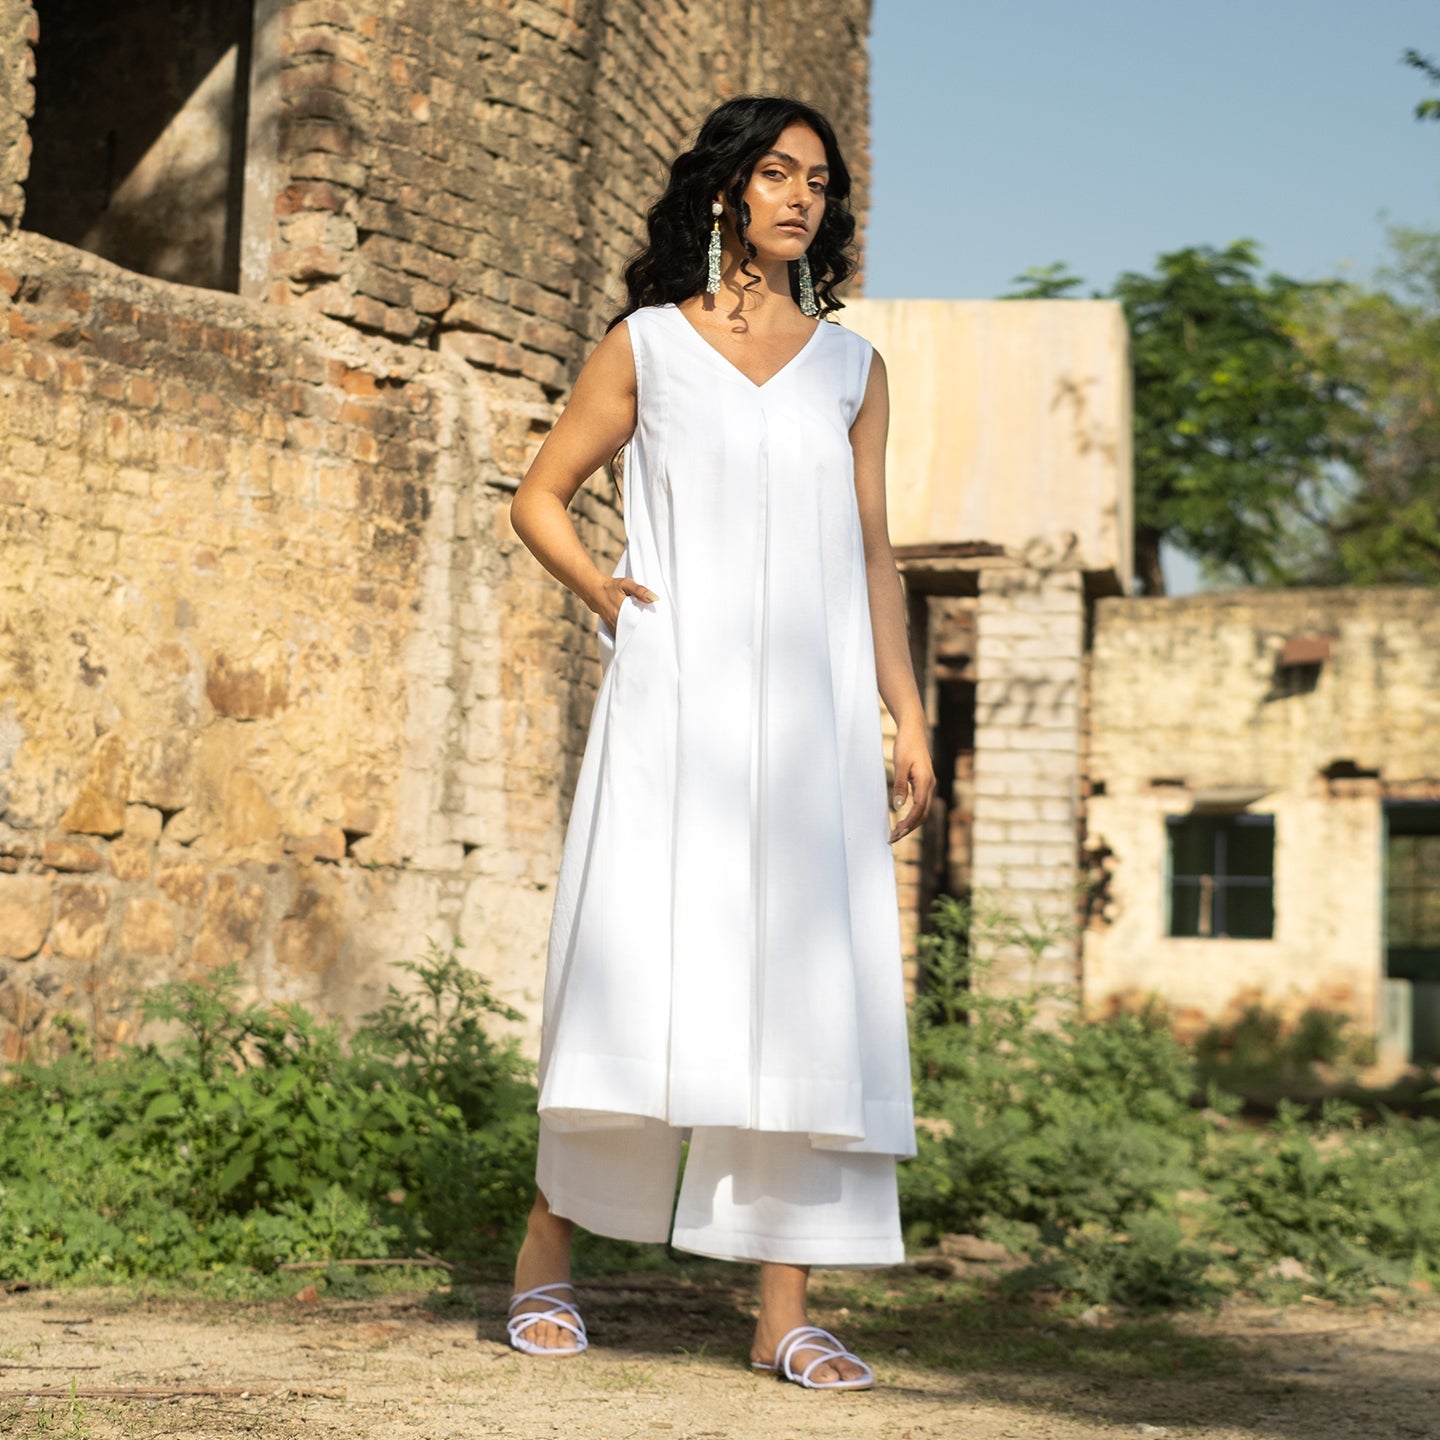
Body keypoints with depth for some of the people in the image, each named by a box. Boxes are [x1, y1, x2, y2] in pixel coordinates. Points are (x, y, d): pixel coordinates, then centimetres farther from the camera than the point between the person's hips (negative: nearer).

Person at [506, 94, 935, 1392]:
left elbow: (872, 557, 15)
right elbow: (540, 497, 15)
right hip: (674, 698, -2)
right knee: (638, 965, -9)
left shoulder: (850, 367, 15)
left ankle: (787, 1315, -2)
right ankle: (550, 1254, 7)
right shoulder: (645, 346, 9)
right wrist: (600, 591, -3)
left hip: (809, 707, 2)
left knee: (807, 990, -5)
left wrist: (910, 722, 7)